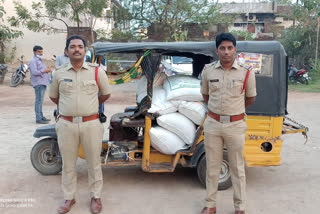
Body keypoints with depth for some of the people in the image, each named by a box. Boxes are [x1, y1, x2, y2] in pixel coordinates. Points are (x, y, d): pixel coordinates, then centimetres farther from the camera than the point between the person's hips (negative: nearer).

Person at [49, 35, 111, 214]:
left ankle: (96, 196, 26)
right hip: (66, 125, 2)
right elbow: (53, 96, 19)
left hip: (91, 124, -1)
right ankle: (69, 198, 29)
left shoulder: (97, 72, 0)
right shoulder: (59, 73, 4)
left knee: (94, 163, 9)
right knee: (68, 164, 12)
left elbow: (106, 94, 12)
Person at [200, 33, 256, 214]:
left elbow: (251, 98, 7)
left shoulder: (246, 73, -7)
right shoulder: (208, 70, -1)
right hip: (213, 124, 2)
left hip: (236, 126, -2)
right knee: (212, 167, 13)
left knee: (238, 169, 10)